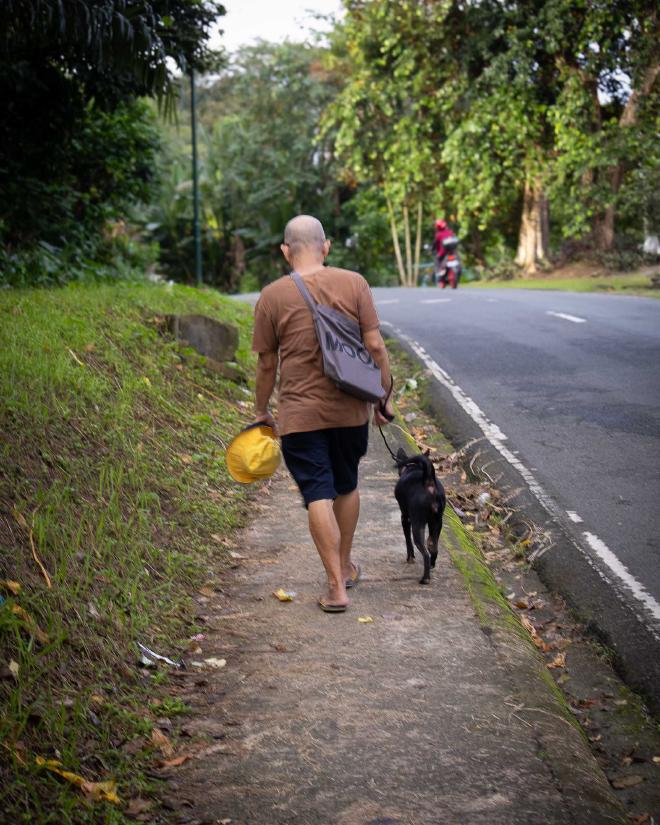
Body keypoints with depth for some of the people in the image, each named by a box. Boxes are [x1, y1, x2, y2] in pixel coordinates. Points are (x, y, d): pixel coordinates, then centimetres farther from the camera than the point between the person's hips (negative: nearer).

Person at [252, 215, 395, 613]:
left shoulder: (272, 297, -6)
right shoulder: (354, 284, -4)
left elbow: (267, 363, 1)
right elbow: (375, 345, -6)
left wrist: (262, 409, 15)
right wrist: (384, 397, 5)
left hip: (299, 413, -2)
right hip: (351, 408, 2)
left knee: (319, 496, 1)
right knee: (346, 486, 21)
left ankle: (337, 587, -1)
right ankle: (345, 566, 36)